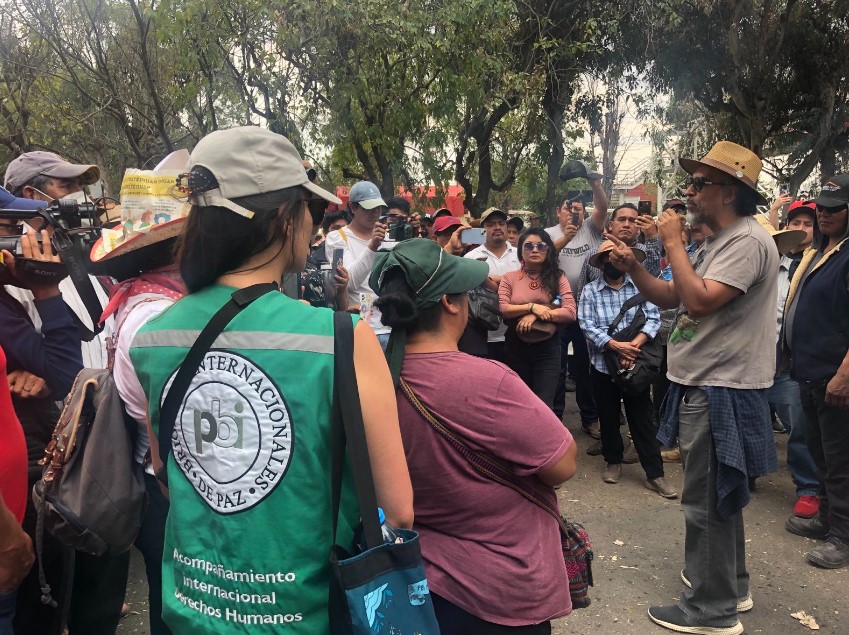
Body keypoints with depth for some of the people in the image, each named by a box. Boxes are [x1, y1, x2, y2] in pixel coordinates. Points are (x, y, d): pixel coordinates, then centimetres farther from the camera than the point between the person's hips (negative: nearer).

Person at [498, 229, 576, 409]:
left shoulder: (558, 277, 2)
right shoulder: (509, 277, 2)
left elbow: (570, 312, -10)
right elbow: (502, 309, -11)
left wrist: (535, 316, -18)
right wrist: (532, 307, -20)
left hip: (548, 348, -1)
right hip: (516, 347, 1)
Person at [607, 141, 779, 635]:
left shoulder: (748, 241, -17)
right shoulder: (718, 242, 15)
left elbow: (699, 301, -28)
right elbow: (670, 298, 15)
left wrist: (673, 243, -18)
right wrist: (633, 267, -1)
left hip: (722, 391, -10)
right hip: (706, 386, 10)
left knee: (707, 502, -1)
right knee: (720, 496, 20)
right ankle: (729, 586, 36)